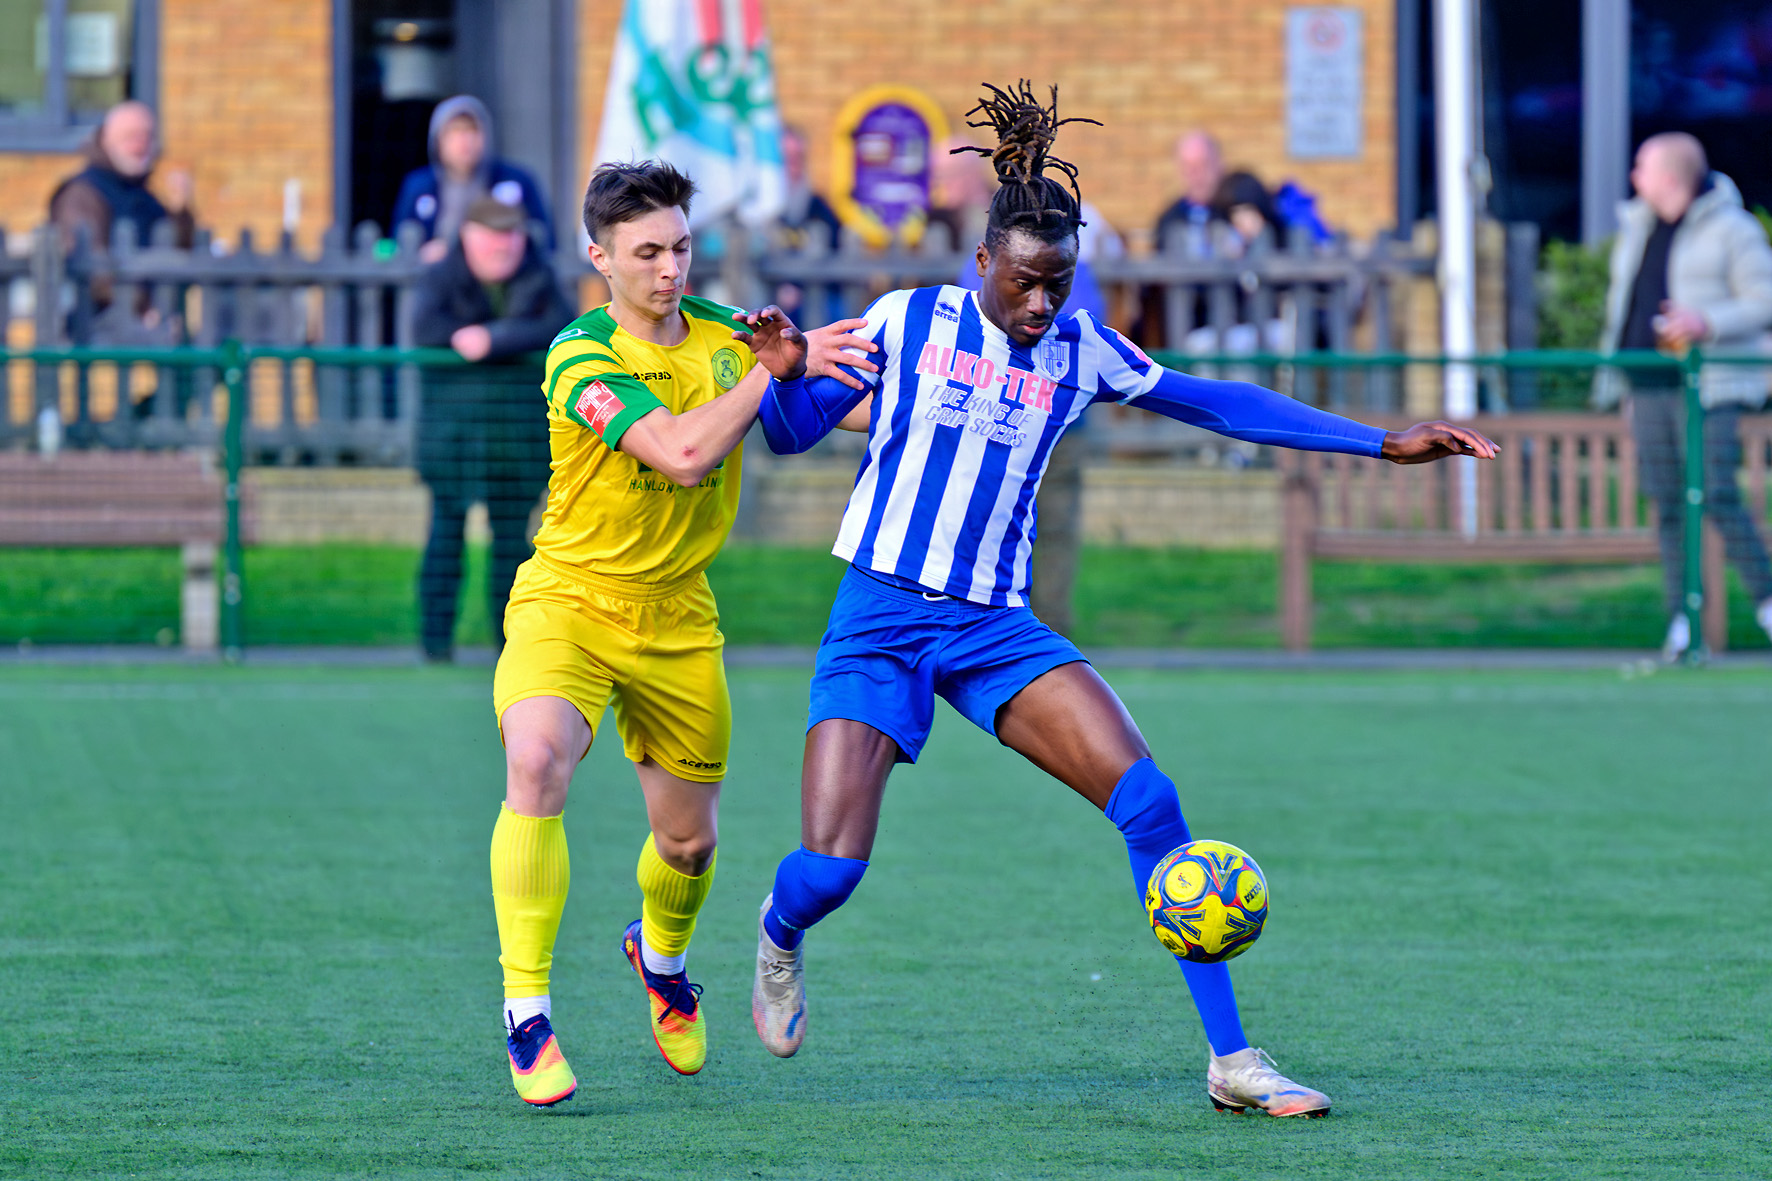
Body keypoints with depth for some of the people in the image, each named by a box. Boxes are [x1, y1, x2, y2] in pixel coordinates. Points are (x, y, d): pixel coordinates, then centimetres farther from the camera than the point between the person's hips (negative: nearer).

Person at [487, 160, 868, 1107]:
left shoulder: (723, 335, 2)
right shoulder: (581, 356, -16)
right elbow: (684, 453, -27)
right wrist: (779, 365, -21)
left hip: (677, 620, 5)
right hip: (568, 600, -5)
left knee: (688, 840, 11)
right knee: (536, 763, -31)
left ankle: (660, 954, 48)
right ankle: (526, 1013, -25)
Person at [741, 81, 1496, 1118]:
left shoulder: (1078, 353, 4)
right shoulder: (908, 323, -2)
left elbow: (1221, 404, 9)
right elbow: (793, 431, 6)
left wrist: (1382, 444, 6)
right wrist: (783, 374, -18)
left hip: (996, 628, 2)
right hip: (879, 618, -2)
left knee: (1150, 802, -17)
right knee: (829, 872, -14)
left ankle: (1232, 1058, -13)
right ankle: (779, 936, 27)